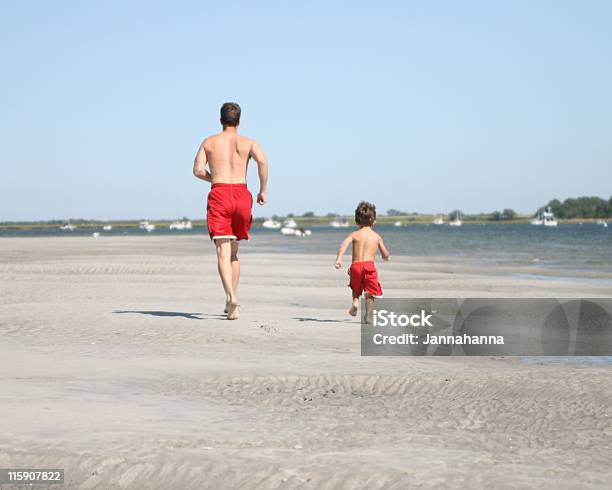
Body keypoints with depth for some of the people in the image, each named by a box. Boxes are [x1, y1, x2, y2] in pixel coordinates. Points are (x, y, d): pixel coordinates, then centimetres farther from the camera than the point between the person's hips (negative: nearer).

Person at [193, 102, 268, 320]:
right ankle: (231, 302, 13)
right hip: (241, 194, 2)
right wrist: (263, 190, -1)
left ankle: (231, 296, -31)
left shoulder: (209, 142, 12)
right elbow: (262, 161, -8)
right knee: (234, 252, 16)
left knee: (223, 252, -9)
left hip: (219, 195, -1)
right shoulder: (248, 142, 11)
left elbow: (198, 170, 2)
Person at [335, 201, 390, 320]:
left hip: (355, 266, 1)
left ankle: (355, 301, 0)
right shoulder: (377, 236, 10)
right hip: (369, 265, -1)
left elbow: (344, 245, -11)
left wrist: (339, 259, -22)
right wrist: (385, 257, 40)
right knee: (370, 292, 5)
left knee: (356, 288, 25)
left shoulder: (354, 235, 8)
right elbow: (386, 255, 15)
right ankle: (368, 315, -4)